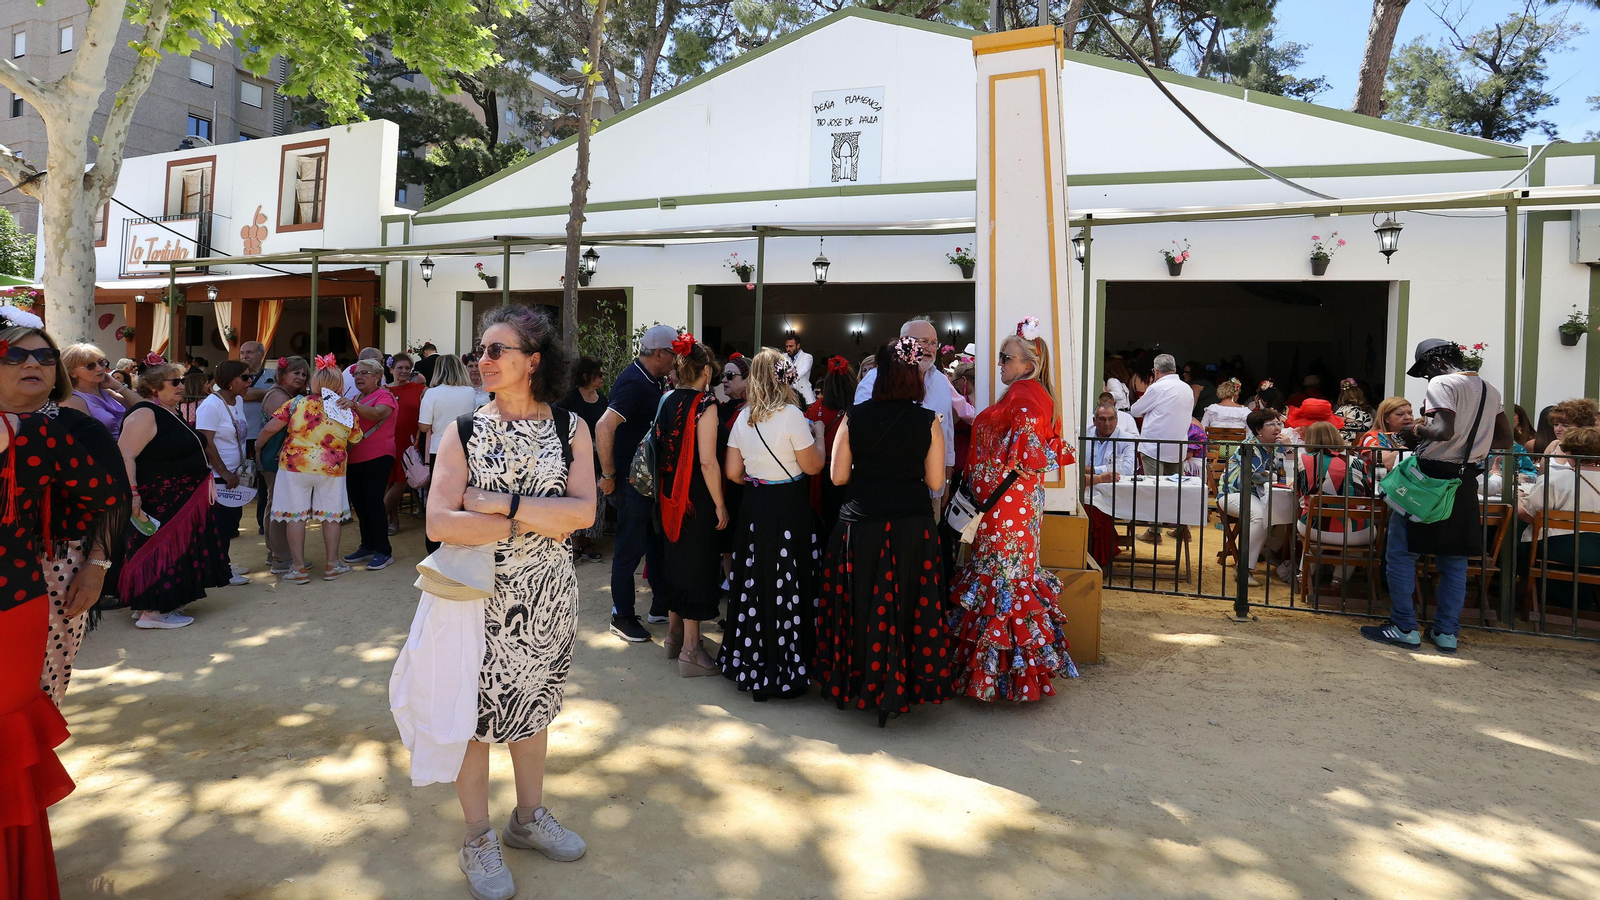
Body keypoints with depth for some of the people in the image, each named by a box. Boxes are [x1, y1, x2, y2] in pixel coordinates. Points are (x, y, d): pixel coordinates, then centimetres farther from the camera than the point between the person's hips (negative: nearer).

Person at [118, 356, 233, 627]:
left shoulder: (171, 412, 14)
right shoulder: (145, 414, -16)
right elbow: (125, 456, -25)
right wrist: (132, 493, -31)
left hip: (182, 499, 10)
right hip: (159, 501, -10)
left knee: (175, 549, 14)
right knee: (160, 550, -7)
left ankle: (166, 603, 23)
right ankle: (150, 612, -1)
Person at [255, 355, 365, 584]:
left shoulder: (298, 403, -6)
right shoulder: (347, 411, -3)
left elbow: (269, 429, -6)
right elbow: (356, 440, 10)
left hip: (295, 465, -1)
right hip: (332, 469, 1)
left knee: (295, 515, 7)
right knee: (331, 515, 13)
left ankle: (298, 568, 11)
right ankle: (332, 564, 22)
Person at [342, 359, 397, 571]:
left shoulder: (384, 396, -5)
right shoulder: (356, 399, 18)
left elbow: (377, 413, -27)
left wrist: (354, 406, -41)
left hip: (377, 457, -8)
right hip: (354, 458, 8)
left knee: (373, 501, -10)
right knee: (358, 503, 10)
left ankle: (384, 551, -4)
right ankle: (367, 547, 21)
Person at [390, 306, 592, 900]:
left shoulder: (571, 429, -3)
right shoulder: (464, 431, -5)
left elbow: (583, 512, -16)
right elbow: (440, 523, -17)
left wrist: (499, 503, -20)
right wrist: (536, 520, -18)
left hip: (547, 595, 2)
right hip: (477, 595, -1)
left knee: (533, 701, 17)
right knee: (475, 710, 9)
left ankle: (528, 818, 38)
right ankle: (478, 840, 28)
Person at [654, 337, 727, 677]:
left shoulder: (666, 401, 3)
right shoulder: (705, 405, -17)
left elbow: (660, 449, 8)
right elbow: (707, 461, -21)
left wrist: (666, 490, 18)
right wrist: (720, 504, -14)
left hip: (669, 495, 7)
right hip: (697, 498, -7)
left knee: (676, 559, 20)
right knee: (697, 564, 2)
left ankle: (674, 634, 34)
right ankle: (690, 651, 7)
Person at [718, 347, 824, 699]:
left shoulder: (742, 418, 4)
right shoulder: (791, 416, -14)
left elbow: (733, 472, 8)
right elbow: (813, 466, -10)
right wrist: (818, 439, 6)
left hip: (753, 507, 6)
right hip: (788, 508, -6)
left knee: (754, 582, 14)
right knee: (784, 589, 2)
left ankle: (747, 663, 25)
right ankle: (782, 671, 10)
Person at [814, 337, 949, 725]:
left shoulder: (853, 418, -5)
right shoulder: (928, 422, -7)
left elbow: (837, 476, -2)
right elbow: (935, 481, -4)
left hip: (859, 526, 1)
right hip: (911, 526, -1)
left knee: (856, 605, 16)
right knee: (904, 607, 11)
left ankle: (849, 682, 30)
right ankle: (891, 690, 19)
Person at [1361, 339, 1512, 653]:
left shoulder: (1442, 383, -11)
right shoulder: (1490, 390, 13)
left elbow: (1443, 430, -25)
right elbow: (1505, 439, 18)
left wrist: (1420, 429, -6)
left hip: (1430, 479, -8)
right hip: (1465, 483, 8)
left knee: (1400, 553, 2)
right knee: (1454, 561, 12)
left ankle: (1404, 627, 4)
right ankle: (1446, 632, 17)